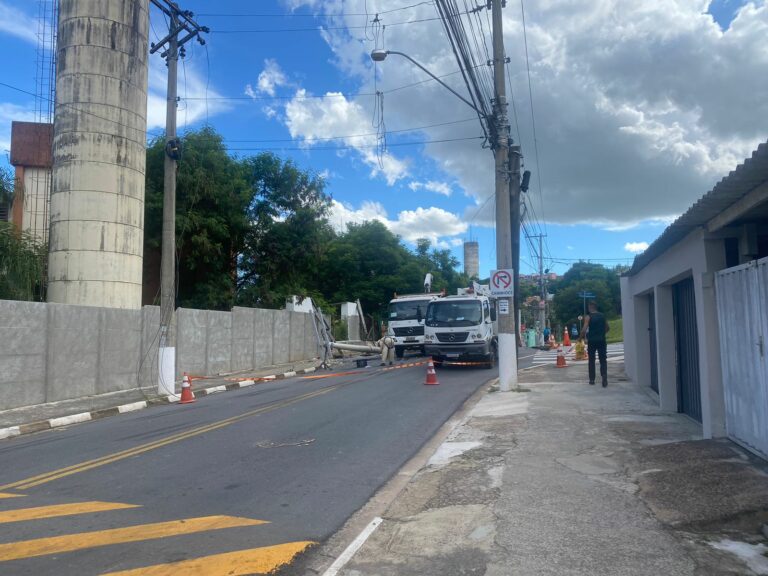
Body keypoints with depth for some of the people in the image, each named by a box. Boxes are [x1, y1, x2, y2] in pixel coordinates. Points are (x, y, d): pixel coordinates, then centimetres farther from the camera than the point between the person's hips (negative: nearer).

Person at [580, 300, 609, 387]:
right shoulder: (602, 315, 7)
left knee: (591, 360, 9)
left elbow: (584, 329, -17)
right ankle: (604, 377, -16)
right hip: (601, 340, 3)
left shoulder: (588, 317, -8)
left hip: (592, 341, -3)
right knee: (603, 360, 4)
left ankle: (592, 379, 13)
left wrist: (580, 337, -2)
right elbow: (607, 328, 17)